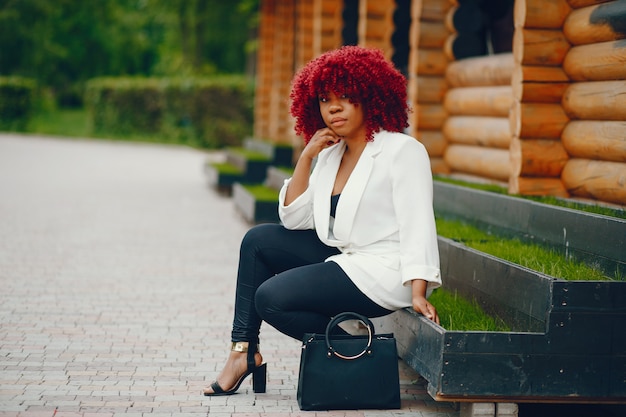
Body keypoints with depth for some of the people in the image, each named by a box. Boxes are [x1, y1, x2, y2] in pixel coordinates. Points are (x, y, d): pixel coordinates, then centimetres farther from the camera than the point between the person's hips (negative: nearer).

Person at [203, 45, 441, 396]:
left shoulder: (403, 150, -13)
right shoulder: (331, 154, 10)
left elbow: (417, 226, -20)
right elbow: (294, 219, 6)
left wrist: (418, 294, -30)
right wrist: (306, 158, -3)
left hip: (383, 273, -9)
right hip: (342, 257, 9)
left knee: (271, 297, -16)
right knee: (258, 240, 7)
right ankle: (244, 350, 7)